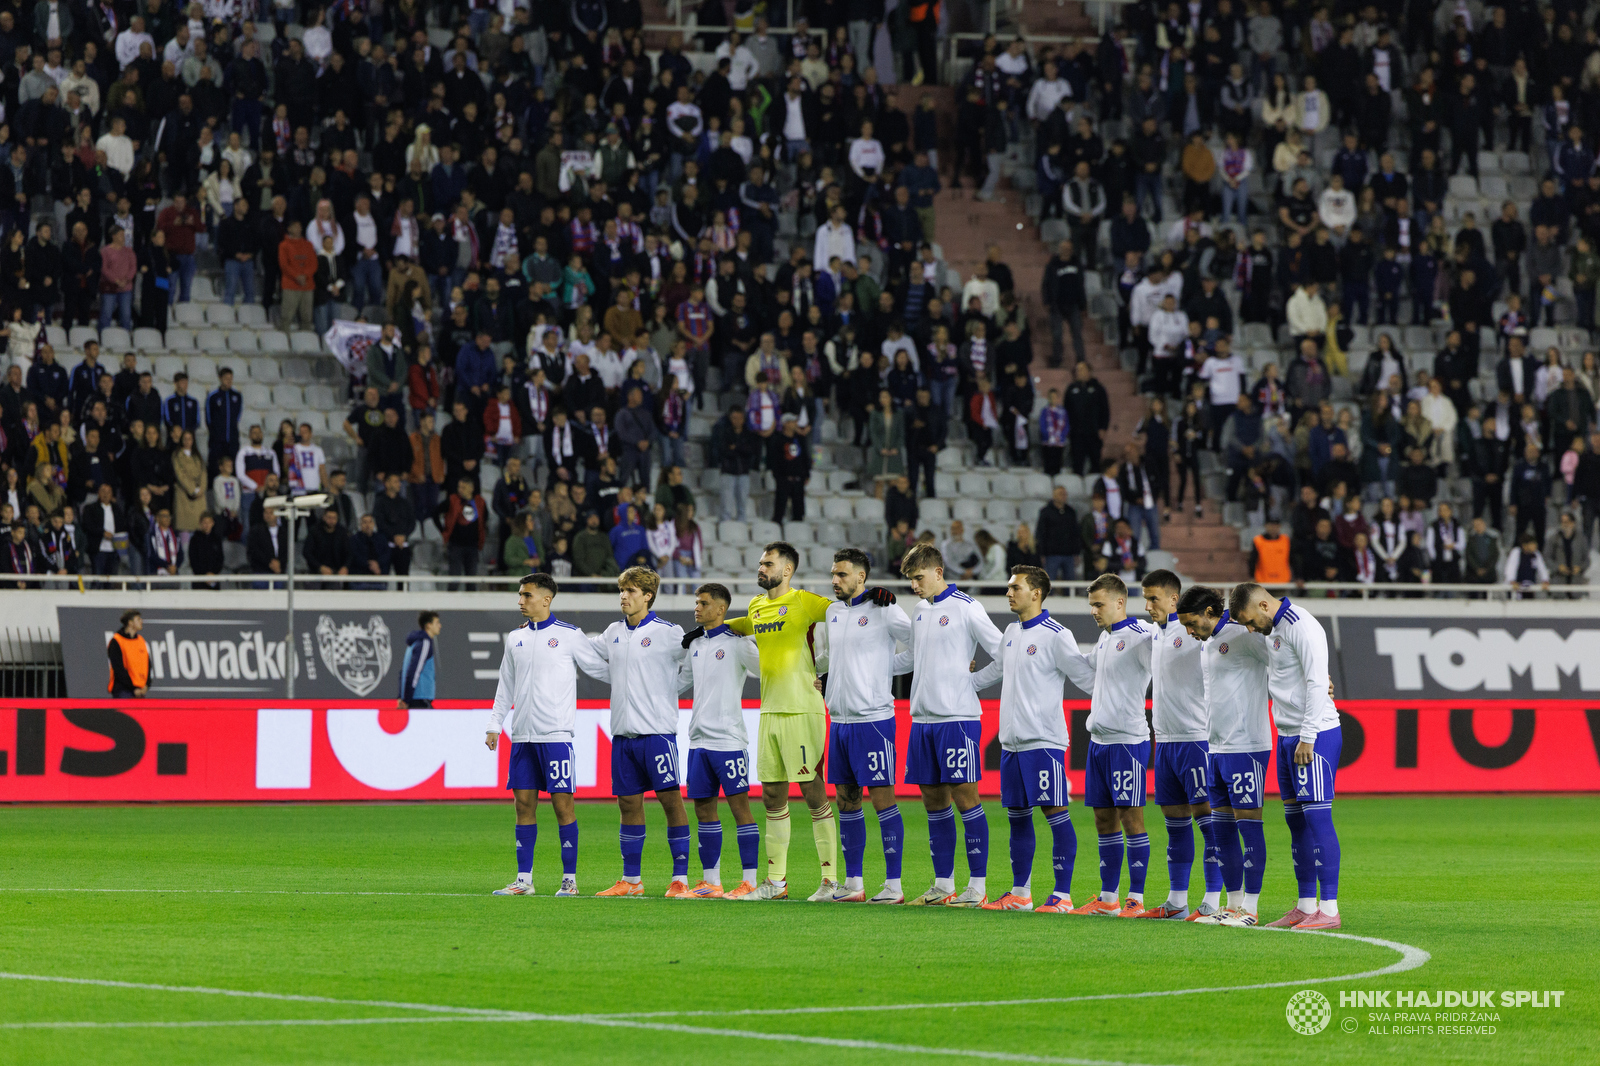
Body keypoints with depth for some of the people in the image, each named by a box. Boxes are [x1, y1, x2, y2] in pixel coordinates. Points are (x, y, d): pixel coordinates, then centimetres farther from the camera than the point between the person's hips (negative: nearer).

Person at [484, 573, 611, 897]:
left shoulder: (569, 635, -1)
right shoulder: (515, 638, 14)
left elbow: (602, 670, 7)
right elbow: (506, 686, 20)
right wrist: (494, 725, 17)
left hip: (556, 735, -5)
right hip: (522, 736, 5)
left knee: (562, 804, -6)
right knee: (524, 804, 4)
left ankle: (570, 879, 0)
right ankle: (524, 880, 8)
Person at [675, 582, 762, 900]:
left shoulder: (736, 643, -6)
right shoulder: (696, 646, 16)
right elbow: (680, 683, 26)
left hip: (728, 739, -8)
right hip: (699, 740, 8)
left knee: (740, 806, -6)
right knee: (704, 809, 9)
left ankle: (749, 882, -6)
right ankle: (710, 881, 15)